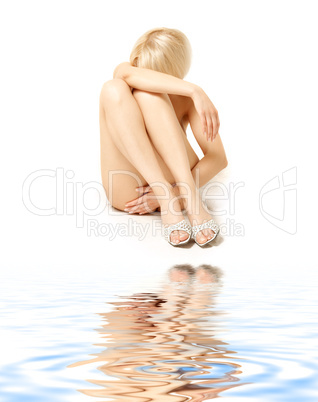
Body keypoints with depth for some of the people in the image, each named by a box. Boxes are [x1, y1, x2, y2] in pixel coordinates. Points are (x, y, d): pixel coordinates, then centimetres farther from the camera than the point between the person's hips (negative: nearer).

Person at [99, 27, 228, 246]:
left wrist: (176, 190, -23)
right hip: (127, 191, 2)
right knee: (113, 89, -19)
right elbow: (127, 74, -24)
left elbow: (218, 158, -10)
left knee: (146, 92, -20)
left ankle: (189, 195, -33)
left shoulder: (186, 99, 1)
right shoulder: (123, 72, 5)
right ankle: (165, 197, -31)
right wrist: (194, 90, -33)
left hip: (177, 178, -1)